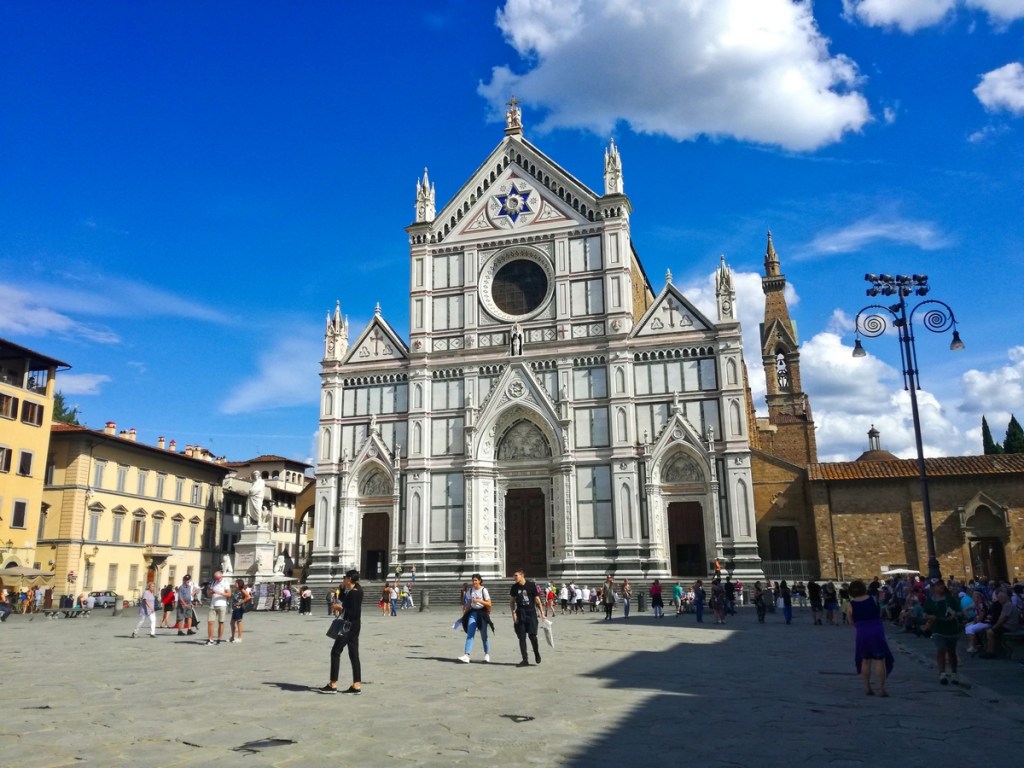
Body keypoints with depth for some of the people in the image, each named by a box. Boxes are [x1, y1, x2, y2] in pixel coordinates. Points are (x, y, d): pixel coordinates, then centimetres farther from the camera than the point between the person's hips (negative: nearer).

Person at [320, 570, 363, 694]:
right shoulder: (355, 590, 10)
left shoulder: (354, 593, -18)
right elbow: (343, 599, 26)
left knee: (335, 652, -1)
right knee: (353, 655, 9)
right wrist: (342, 588, 12)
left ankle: (333, 684, 3)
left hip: (349, 626, -10)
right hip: (353, 627, 10)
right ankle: (357, 685, 9)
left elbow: (355, 613, -24)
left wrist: (341, 608, -19)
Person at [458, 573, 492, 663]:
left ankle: (487, 654, 22)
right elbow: (469, 604, 14)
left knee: (484, 635, 4)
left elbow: (489, 604, -10)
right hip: (473, 612, 4)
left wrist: (479, 600, -21)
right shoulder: (470, 590, 6)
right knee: (470, 634, -8)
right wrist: (464, 614, 9)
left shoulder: (484, 590, -7)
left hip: (482, 613, -4)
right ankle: (466, 656, -15)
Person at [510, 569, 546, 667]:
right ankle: (525, 660, 9)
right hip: (520, 614, 3)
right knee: (521, 637, 2)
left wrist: (542, 613, -3)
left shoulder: (531, 585, -7)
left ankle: (537, 653, 18)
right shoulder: (514, 587, 2)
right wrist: (513, 613, -1)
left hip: (531, 613, -3)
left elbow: (537, 600, -2)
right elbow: (511, 601, 11)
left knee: (532, 635, -10)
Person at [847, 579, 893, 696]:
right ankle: (881, 688, 0)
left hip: (862, 633, 1)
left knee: (865, 660, 15)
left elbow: (852, 622, 3)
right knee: (880, 660, 3)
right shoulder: (872, 599, -1)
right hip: (877, 632, -1)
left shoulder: (851, 605, -2)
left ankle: (867, 687, 19)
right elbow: (879, 614, 10)